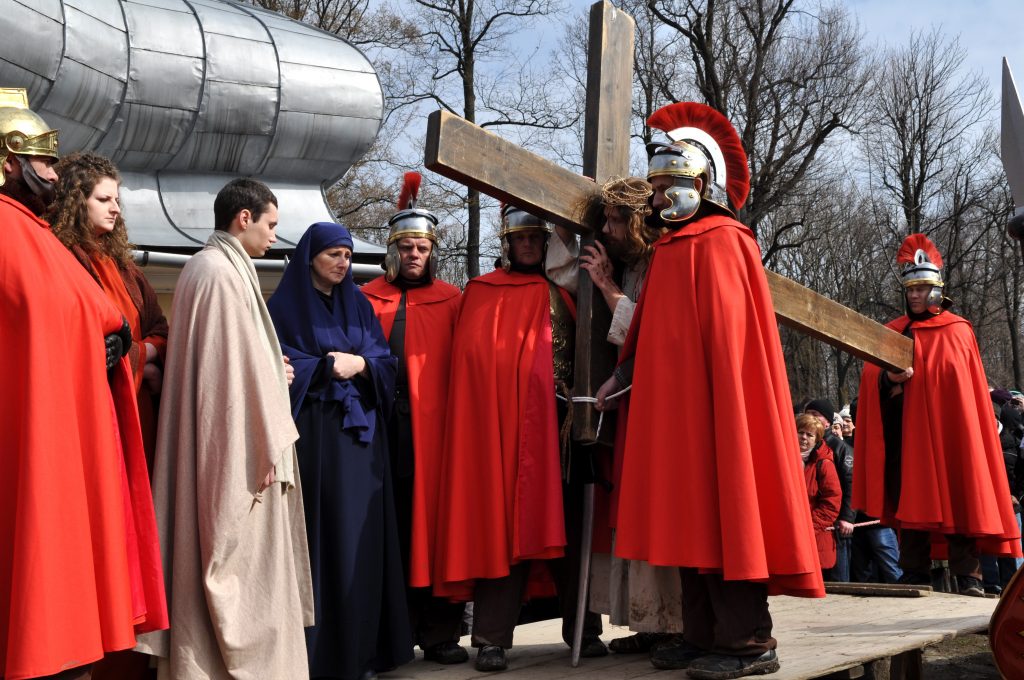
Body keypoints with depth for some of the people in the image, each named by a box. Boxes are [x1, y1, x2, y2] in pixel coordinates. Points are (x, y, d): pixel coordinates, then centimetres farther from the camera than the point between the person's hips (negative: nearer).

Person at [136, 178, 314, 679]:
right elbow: (241, 367, -19)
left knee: (207, 557, 13)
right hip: (239, 449, -10)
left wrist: (272, 371, 12)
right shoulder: (225, 273, -16)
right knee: (240, 560, -4)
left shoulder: (202, 266, 14)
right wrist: (267, 450, -16)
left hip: (210, 448, 10)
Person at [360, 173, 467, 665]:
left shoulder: (449, 301, 10)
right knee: (389, 525, 4)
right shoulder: (369, 299, 12)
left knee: (432, 523, 1)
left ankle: (439, 633, 7)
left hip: (430, 426, -1)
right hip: (381, 425, 1)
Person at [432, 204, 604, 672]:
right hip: (502, 427, -2)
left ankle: (582, 626, 16)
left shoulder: (563, 293, 16)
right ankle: (494, 637, 0)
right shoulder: (482, 293, 9)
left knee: (569, 524, 6)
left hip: (559, 424, 3)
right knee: (503, 524, -4)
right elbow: (472, 359, 0)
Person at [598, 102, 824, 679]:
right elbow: (650, 334, 19)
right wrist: (623, 376, 7)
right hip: (677, 409, 8)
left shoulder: (720, 242, -6)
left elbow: (728, 337, -14)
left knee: (721, 514, -7)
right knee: (692, 517, 8)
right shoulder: (671, 249, 18)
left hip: (712, 405, -8)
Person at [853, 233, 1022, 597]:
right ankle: (915, 577, 7)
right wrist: (889, 378, -14)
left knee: (957, 497, -5)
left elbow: (971, 390, 3)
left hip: (948, 430, -2)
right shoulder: (891, 333, 14)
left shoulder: (959, 331, 6)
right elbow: (870, 379, 6)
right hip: (907, 433, 2)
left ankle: (967, 577, -1)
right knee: (909, 498, 1)